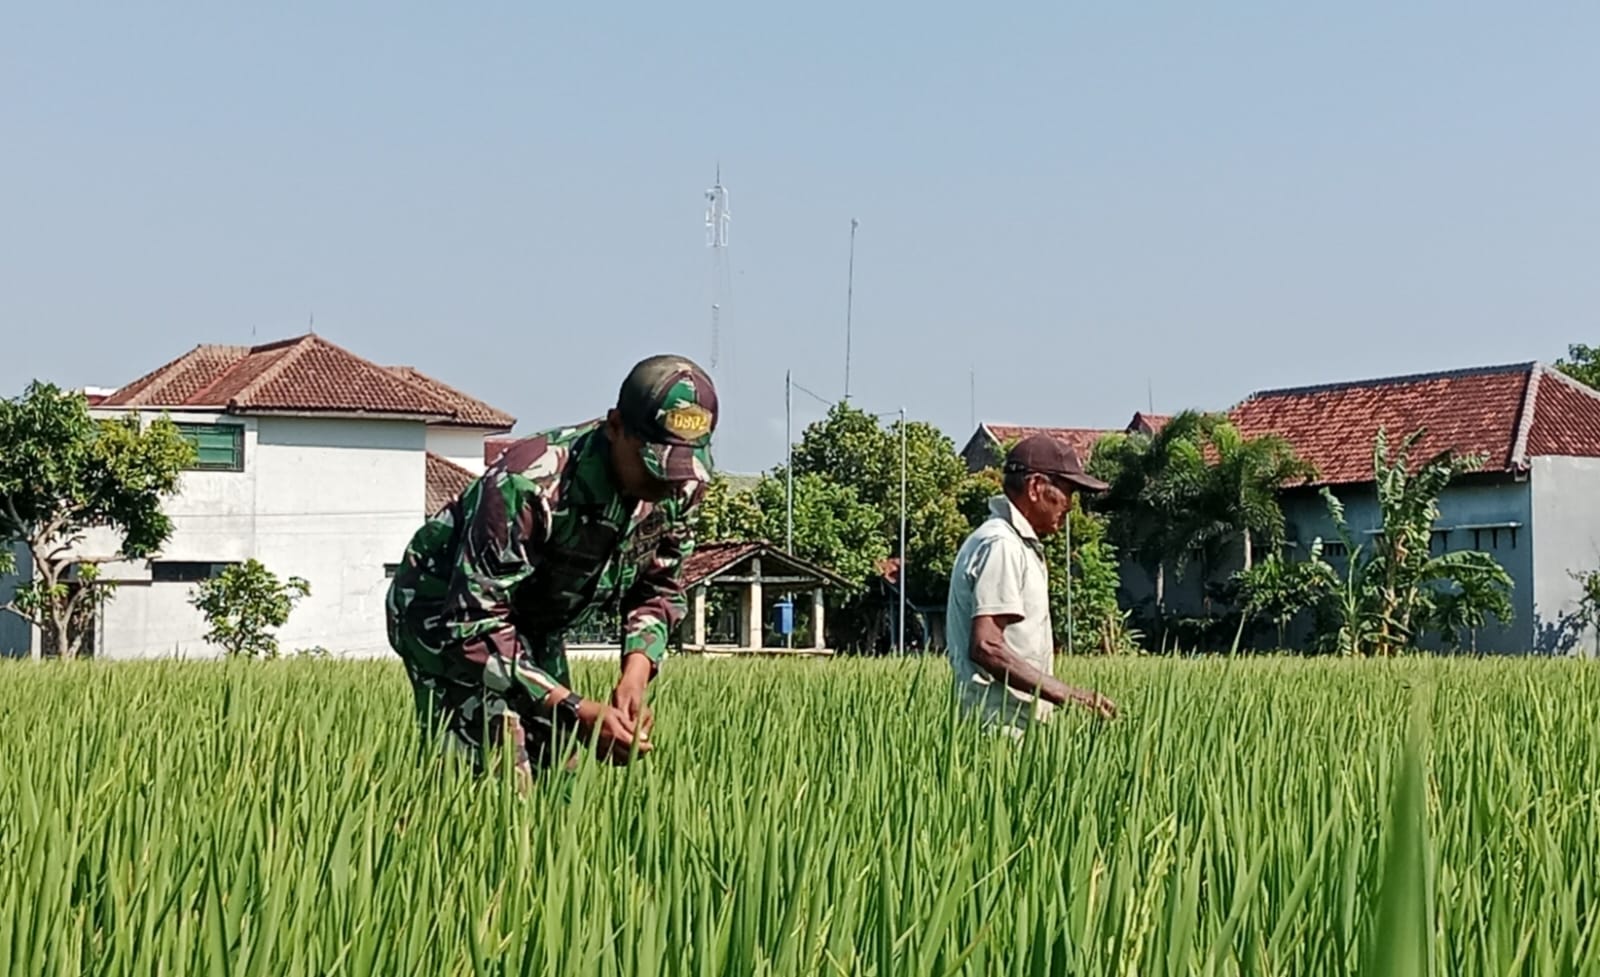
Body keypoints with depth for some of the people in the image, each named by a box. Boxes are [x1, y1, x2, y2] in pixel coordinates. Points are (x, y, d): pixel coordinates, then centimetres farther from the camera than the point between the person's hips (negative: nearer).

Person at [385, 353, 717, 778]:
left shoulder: (682, 487, -16)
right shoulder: (525, 486, -37)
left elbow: (659, 590, 0)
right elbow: (475, 624, -35)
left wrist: (636, 672, -21)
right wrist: (573, 710, -42)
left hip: (537, 624, 7)